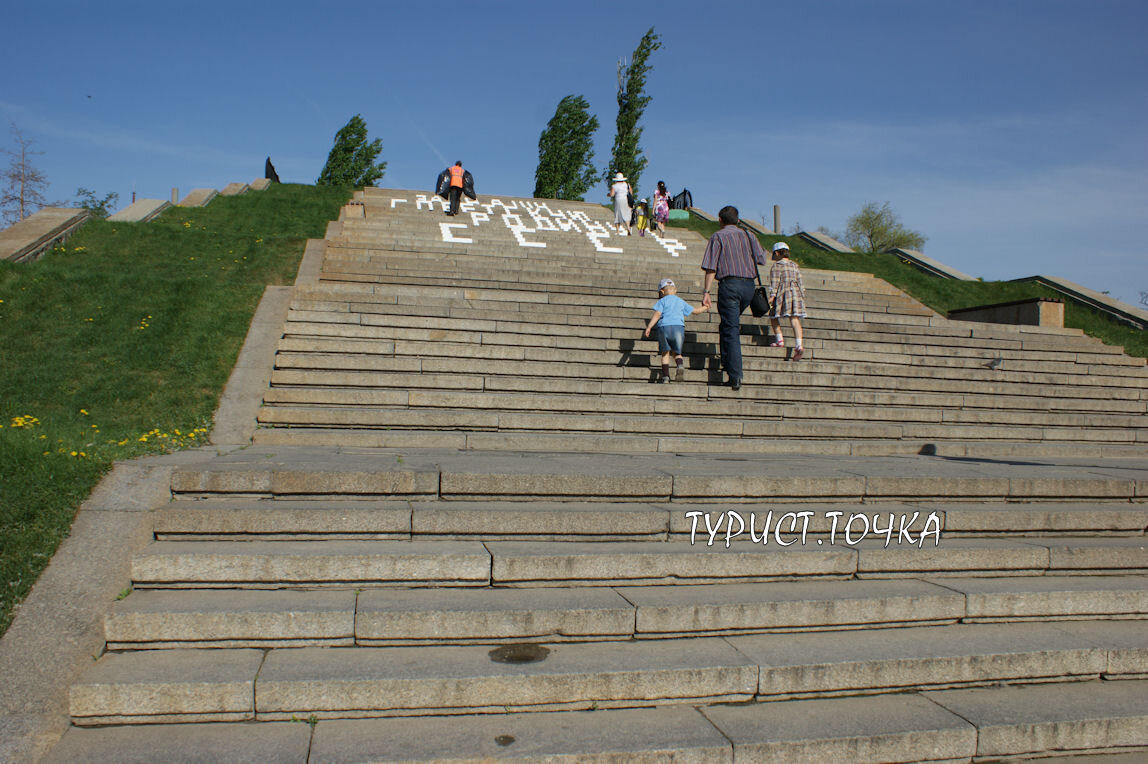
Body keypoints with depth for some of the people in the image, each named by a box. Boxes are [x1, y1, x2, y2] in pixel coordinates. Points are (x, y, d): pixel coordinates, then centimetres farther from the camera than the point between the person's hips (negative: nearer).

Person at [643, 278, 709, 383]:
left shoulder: (662, 301, 9)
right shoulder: (681, 301, 20)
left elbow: (657, 314, -6)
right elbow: (695, 310, 29)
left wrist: (649, 327, -9)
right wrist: (705, 308, 49)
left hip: (664, 327, -2)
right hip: (679, 327, 2)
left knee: (665, 353, 6)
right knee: (676, 352, 12)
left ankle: (665, 375, -1)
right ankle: (680, 365, -20)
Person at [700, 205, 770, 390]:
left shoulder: (718, 237, 3)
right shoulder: (748, 236, 16)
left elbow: (711, 267, -5)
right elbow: (762, 260, 11)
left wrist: (706, 292, -5)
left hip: (729, 284, -5)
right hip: (748, 285, 5)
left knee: (731, 329, -6)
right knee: (731, 324, 25)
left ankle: (735, 376, -13)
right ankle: (727, 361, 26)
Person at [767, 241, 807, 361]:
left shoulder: (776, 266, 2)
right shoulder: (795, 266, 17)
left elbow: (774, 282, -7)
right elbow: (801, 284, 17)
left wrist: (772, 296, -11)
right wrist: (802, 297, 21)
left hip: (783, 293, -5)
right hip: (796, 293, 5)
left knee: (773, 317, 14)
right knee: (795, 319, -4)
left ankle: (780, 341, 11)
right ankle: (799, 345, -17)